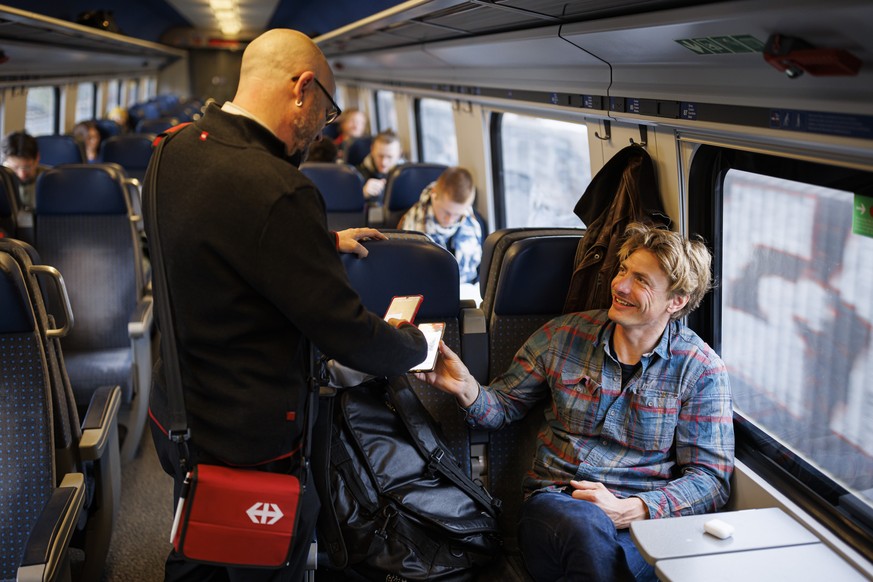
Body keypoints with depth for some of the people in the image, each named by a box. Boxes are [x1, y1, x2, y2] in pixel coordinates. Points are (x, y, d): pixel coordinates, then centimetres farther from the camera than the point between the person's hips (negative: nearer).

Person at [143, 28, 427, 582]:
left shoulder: (174, 150, -2)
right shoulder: (277, 191, -30)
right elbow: (347, 334, -23)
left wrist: (324, 243, 19)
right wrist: (415, 342, -4)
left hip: (174, 415, 9)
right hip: (244, 443, -8)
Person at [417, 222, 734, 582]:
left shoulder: (701, 370, 1)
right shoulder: (564, 335, 7)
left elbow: (711, 478, -1)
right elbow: (504, 404, 15)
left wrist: (631, 509, -16)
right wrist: (467, 389, -9)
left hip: (644, 521, 0)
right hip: (552, 502, 1)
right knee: (588, 527, -37)